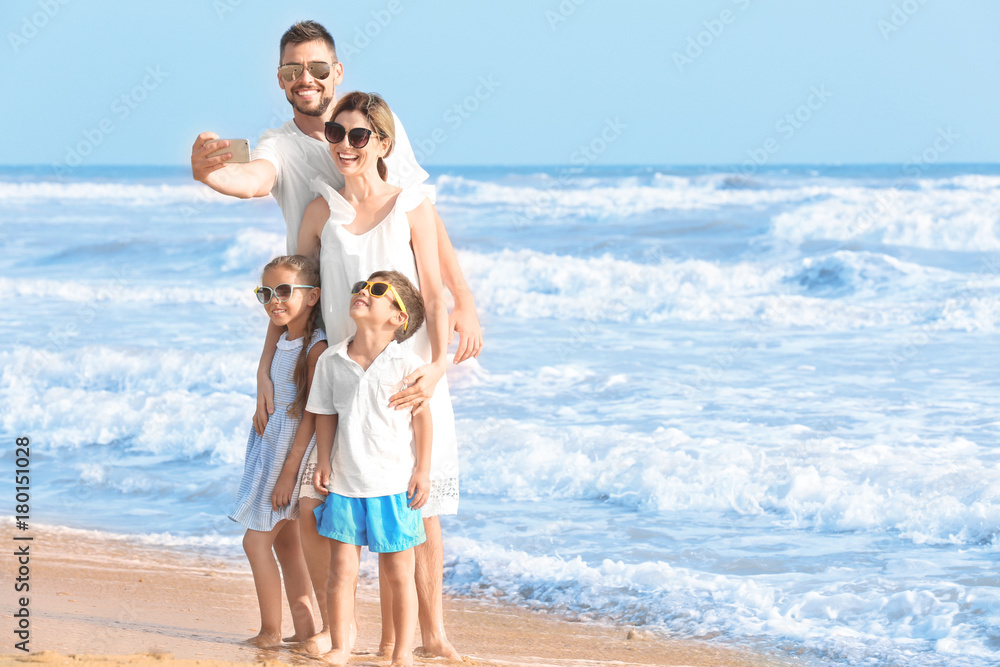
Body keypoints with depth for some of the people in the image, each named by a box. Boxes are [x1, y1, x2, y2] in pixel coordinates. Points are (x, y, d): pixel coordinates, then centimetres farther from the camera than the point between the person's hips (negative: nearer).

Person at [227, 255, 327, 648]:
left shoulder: (317, 349, -18)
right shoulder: (283, 341, 8)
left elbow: (312, 416, -20)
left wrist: (290, 471, -21)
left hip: (294, 451, -9)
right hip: (270, 446, 9)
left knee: (256, 540, -7)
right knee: (285, 541, 11)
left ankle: (271, 632, 1)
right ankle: (305, 629, 15)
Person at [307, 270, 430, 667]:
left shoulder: (406, 364, -8)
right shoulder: (330, 361, 2)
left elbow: (422, 416, -3)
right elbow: (326, 415, 10)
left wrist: (423, 470, -5)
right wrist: (324, 463, 4)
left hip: (394, 485, -2)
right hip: (345, 485, 2)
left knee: (397, 573, 5)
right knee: (342, 568, 1)